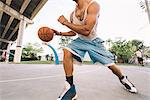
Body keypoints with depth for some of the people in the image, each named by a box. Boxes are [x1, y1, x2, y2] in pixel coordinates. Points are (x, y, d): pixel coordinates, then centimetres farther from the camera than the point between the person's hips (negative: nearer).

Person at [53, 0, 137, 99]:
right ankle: (70, 88, -15)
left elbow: (86, 30, -33)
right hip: (80, 40, 4)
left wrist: (65, 22, -26)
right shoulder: (73, 14, -2)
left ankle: (123, 79, 39)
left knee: (111, 64, 3)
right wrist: (60, 33, 2)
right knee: (67, 51, -25)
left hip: (94, 41, -3)